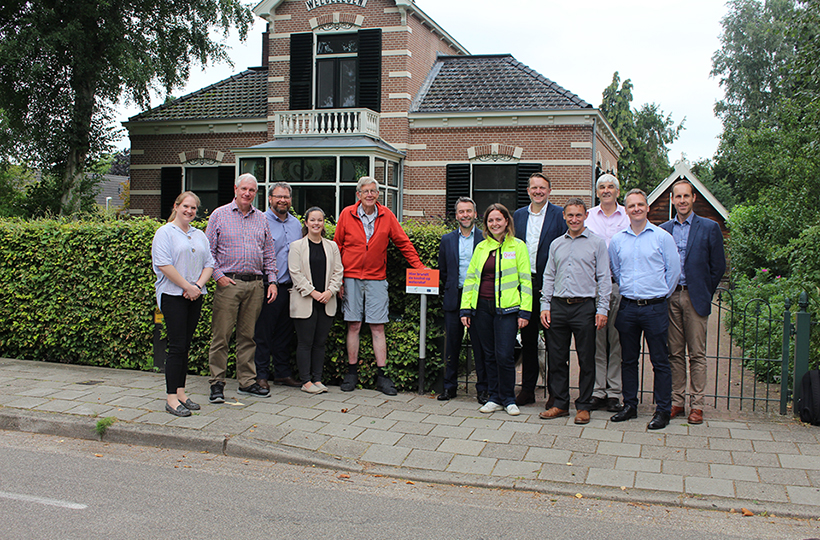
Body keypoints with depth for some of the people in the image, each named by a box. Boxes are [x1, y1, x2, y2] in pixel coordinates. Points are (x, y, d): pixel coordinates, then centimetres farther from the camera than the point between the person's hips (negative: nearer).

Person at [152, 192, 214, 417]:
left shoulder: (200, 235, 17)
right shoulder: (165, 232, -3)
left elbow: (209, 263, 13)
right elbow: (164, 264, -12)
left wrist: (198, 285, -5)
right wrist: (187, 286, -14)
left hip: (195, 296, 6)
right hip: (172, 295, -6)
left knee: (186, 345, 9)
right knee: (177, 346, -8)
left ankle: (180, 392, 16)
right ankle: (171, 398, -5)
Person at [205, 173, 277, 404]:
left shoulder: (261, 219, 15)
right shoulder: (220, 215, 5)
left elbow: (269, 254, 17)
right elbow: (209, 250, 3)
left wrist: (272, 281, 7)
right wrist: (219, 276, -7)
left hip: (255, 285, 3)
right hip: (228, 283, -3)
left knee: (248, 335, 8)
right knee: (221, 335, -4)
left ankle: (247, 381, 14)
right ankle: (217, 383, 3)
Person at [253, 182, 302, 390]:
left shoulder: (296, 224, 15)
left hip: (290, 287, 6)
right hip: (268, 286, -6)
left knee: (285, 332, 12)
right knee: (263, 332, -1)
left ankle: (283, 373, 22)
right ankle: (261, 375, 7)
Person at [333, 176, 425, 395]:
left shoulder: (386, 215, 3)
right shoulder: (347, 214, 1)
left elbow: (403, 242, 8)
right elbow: (337, 247, 5)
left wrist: (419, 267, 2)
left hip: (376, 279, 0)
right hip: (351, 278, 0)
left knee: (378, 327, -1)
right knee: (354, 326, 3)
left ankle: (381, 375, 4)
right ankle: (352, 372, 13)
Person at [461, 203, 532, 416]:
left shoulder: (517, 246, 2)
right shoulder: (481, 247, 12)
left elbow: (525, 280, -1)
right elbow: (470, 278, 13)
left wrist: (525, 311, -8)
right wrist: (466, 308, 6)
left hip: (507, 308, -4)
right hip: (482, 307, 4)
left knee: (504, 355, -7)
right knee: (489, 355, 8)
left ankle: (508, 399, 10)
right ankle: (495, 398, 19)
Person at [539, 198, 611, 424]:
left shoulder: (597, 243, 3)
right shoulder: (556, 244, 13)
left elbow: (604, 278, 1)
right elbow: (549, 276, 14)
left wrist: (602, 309, -6)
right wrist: (545, 306, 5)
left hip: (585, 306, -3)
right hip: (558, 306, 3)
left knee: (586, 359, 2)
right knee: (557, 358, 6)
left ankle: (584, 406, 12)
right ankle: (560, 404, 17)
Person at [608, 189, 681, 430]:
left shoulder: (662, 237, -2)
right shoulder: (617, 240, 8)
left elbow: (674, 270, 2)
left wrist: (661, 294, 6)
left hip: (655, 308, -3)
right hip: (628, 308, 4)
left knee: (660, 362, 1)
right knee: (628, 360, 10)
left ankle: (663, 410, 8)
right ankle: (630, 405, 21)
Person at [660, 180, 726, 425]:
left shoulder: (709, 228, 1)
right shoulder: (663, 230, 9)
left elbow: (718, 266, 2)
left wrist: (704, 294, 1)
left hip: (695, 298, -2)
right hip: (670, 297, 2)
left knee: (697, 354, 1)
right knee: (675, 353, 8)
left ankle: (696, 405, 7)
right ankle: (676, 401, 15)